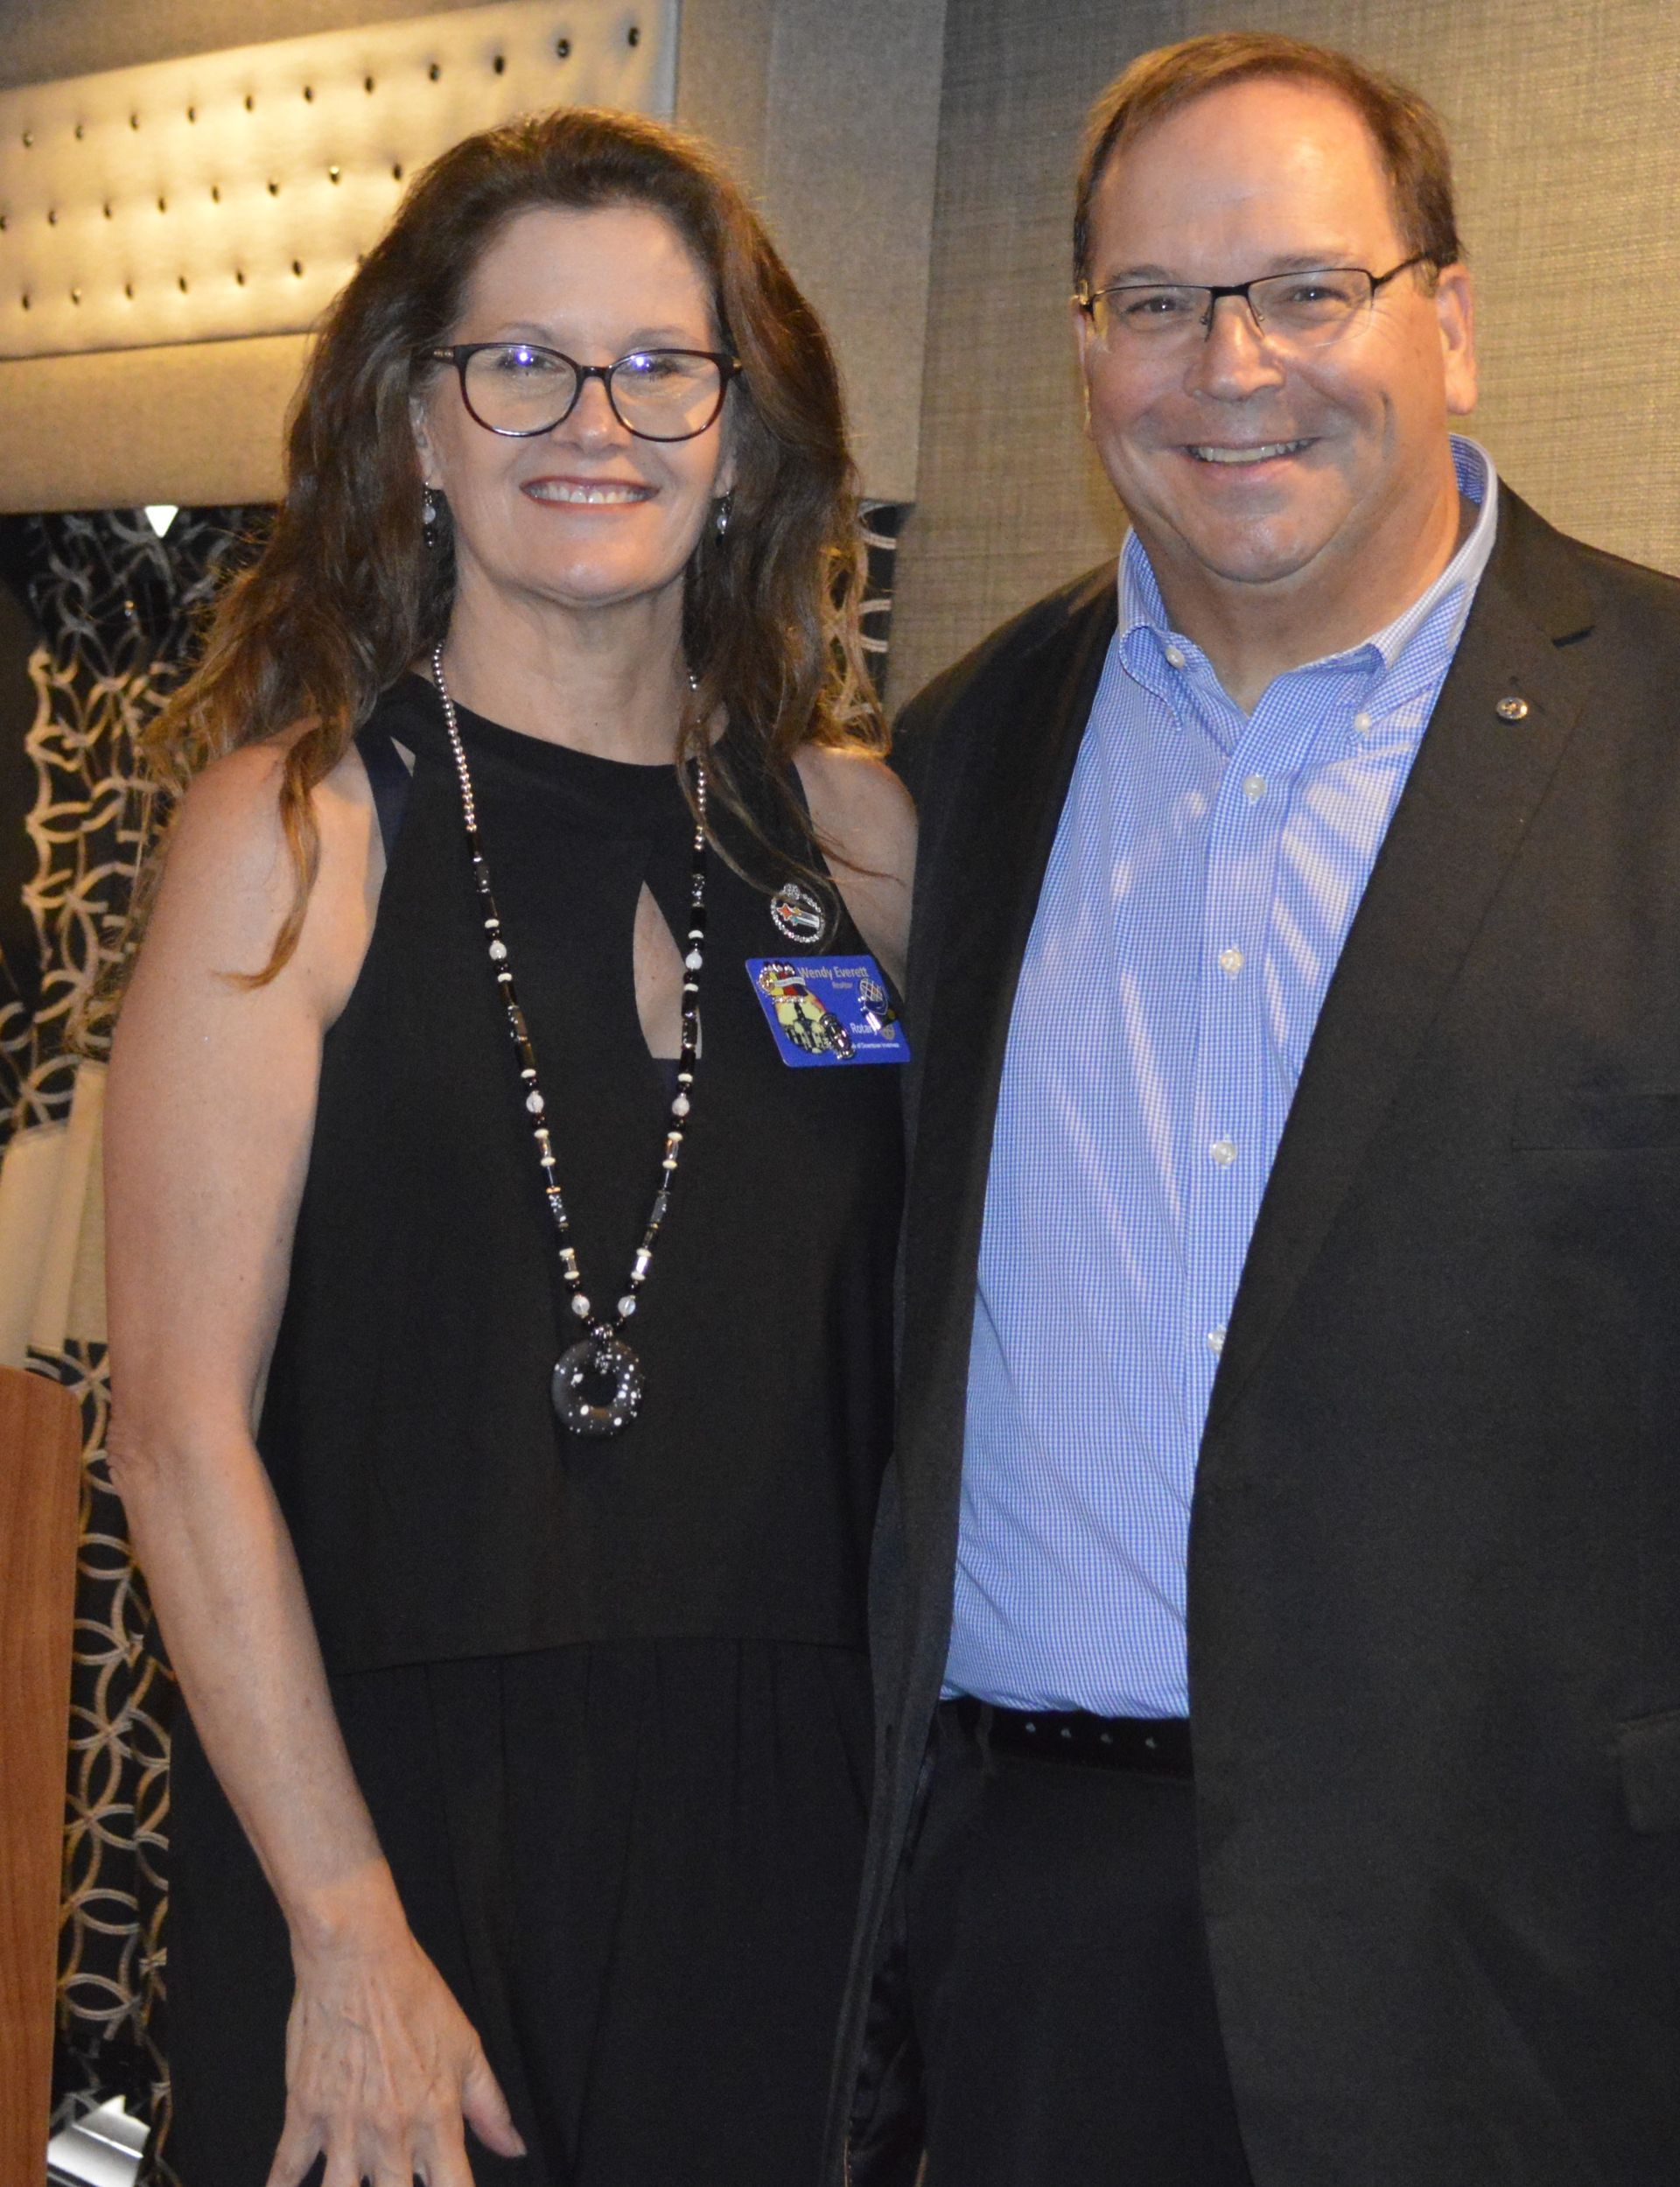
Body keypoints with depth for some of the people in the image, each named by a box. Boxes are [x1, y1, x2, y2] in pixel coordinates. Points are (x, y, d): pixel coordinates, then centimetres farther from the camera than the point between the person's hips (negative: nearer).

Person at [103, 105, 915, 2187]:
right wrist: (351, 1935, -14)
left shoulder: (849, 822, 5)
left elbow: (924, 1333, 9)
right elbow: (180, 1426, -10)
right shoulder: (295, 827, -6)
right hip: (400, 1806, -3)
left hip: (783, 1824, 3)